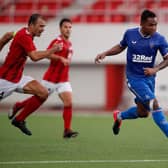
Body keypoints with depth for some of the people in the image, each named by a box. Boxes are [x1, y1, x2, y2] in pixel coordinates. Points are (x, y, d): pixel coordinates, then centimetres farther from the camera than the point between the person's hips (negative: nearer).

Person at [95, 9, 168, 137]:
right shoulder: (130, 34, -7)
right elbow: (121, 47, 13)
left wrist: (155, 69, -19)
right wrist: (105, 53, 1)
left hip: (149, 78, 3)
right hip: (134, 78, -3)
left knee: (143, 112, 12)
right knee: (154, 105, -19)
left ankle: (119, 116, 42)